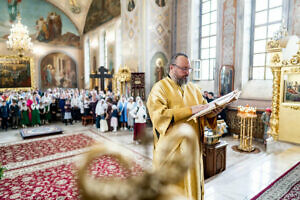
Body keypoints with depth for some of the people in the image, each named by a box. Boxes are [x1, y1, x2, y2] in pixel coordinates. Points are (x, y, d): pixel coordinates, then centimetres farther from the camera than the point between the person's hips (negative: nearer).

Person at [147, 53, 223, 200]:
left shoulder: (194, 88, 13)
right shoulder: (160, 87, -6)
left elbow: (203, 113, 11)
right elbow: (158, 115, -20)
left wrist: (212, 112, -13)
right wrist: (190, 110, -22)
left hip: (192, 146, 5)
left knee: (192, 182, 15)